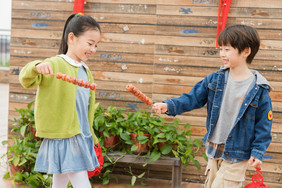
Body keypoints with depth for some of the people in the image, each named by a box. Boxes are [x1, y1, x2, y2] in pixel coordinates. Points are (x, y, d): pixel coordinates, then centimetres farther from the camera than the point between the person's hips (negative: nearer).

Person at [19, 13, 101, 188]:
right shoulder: (55, 65, -11)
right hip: (63, 139, -8)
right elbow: (26, 80, -26)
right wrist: (37, 67, -48)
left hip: (82, 139, 8)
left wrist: (91, 137, 26)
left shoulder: (87, 72, 13)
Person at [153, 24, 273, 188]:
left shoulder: (259, 89, -12)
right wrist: (169, 106, -14)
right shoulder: (215, 79, 1)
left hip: (236, 154, -5)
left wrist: (258, 152, -12)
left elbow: (264, 123, -7)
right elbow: (193, 98, 1)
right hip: (214, 149, 6)